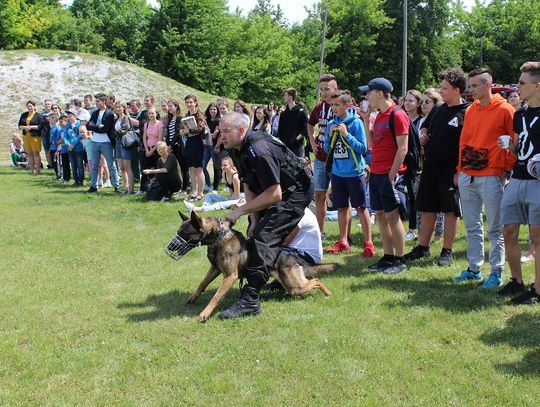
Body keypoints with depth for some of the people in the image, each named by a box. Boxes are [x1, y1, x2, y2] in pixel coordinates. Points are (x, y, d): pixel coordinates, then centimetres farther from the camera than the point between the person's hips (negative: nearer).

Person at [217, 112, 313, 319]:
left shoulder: (258, 150, -31)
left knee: (264, 237, -21)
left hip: (296, 191, -10)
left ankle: (249, 300, -24)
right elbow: (248, 186, 4)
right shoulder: (237, 150, -1)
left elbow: (274, 195, -31)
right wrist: (254, 219, -7)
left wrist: (240, 211, -24)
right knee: (256, 231, 15)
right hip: (276, 191, 10)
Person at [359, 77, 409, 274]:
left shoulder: (397, 115, -11)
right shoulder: (379, 116, 15)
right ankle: (388, 257, 17)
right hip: (376, 173, 9)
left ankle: (400, 260, 4)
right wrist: (366, 119, 10)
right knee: (380, 215, 9)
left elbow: (402, 148, -15)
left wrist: (392, 175, -18)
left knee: (392, 215, -4)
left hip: (390, 174, -8)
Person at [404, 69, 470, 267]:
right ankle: (422, 247, 23)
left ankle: (447, 252, 12)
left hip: (451, 169, -7)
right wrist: (423, 136, 4)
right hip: (430, 166, 7)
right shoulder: (438, 110, 12)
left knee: (450, 210, 3)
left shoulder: (466, 113, -10)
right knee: (427, 209, 12)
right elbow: (425, 127, 28)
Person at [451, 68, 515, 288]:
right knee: (472, 227, 12)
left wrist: (507, 168, -6)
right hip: (467, 177, 7)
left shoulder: (504, 109, -6)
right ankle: (474, 268, 21)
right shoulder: (470, 110, 13)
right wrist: (460, 168, 14)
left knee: (495, 229, 0)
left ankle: (497, 272, 8)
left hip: (491, 177, -6)